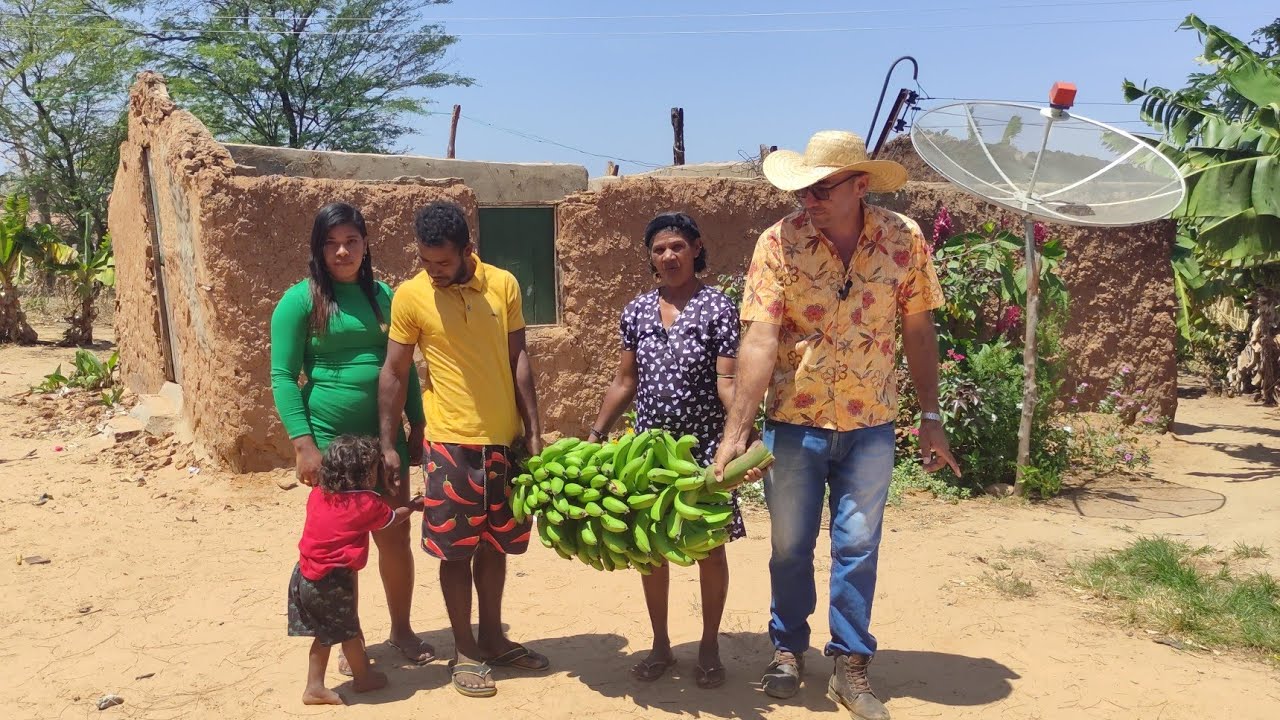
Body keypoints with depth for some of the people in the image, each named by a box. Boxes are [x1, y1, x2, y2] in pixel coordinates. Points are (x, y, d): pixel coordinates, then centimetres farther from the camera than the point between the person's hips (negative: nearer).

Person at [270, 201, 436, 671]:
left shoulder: (383, 295, 8)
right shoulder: (301, 299, -5)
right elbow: (283, 376, -8)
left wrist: (418, 426, 10)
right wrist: (302, 443, -15)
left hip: (384, 436, 4)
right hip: (329, 438, -4)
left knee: (395, 537, 9)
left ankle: (402, 631, 28)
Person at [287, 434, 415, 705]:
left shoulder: (317, 494, 4)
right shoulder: (369, 503, -10)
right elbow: (394, 518, 8)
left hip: (302, 577, 6)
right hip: (332, 582, -6)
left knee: (325, 634, 19)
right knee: (349, 631, 14)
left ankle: (314, 687, 25)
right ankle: (363, 677, 33)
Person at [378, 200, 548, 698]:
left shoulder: (504, 285, 0)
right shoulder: (410, 296, -7)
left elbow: (518, 359, 5)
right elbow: (394, 373, -1)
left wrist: (533, 430, 3)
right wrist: (387, 444, -3)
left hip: (506, 439, 3)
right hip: (451, 443, -3)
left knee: (495, 545, 15)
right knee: (457, 549, 5)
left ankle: (493, 638, 31)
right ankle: (465, 651, 20)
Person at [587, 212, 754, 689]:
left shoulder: (718, 308, -7)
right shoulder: (637, 311, 6)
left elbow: (728, 383, -12)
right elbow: (625, 381, 11)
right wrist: (596, 434, 7)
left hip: (704, 447, -4)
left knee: (709, 547, 6)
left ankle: (709, 647, 24)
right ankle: (661, 644, 27)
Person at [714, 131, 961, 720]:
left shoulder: (904, 240, -7)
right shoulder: (779, 242, -13)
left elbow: (918, 332, 1)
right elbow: (760, 340, -18)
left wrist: (930, 417, 1)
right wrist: (735, 432, -23)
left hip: (870, 425, 1)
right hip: (794, 422, -1)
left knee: (857, 548, 9)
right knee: (790, 546, 12)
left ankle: (851, 666, 25)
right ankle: (788, 648, 34)